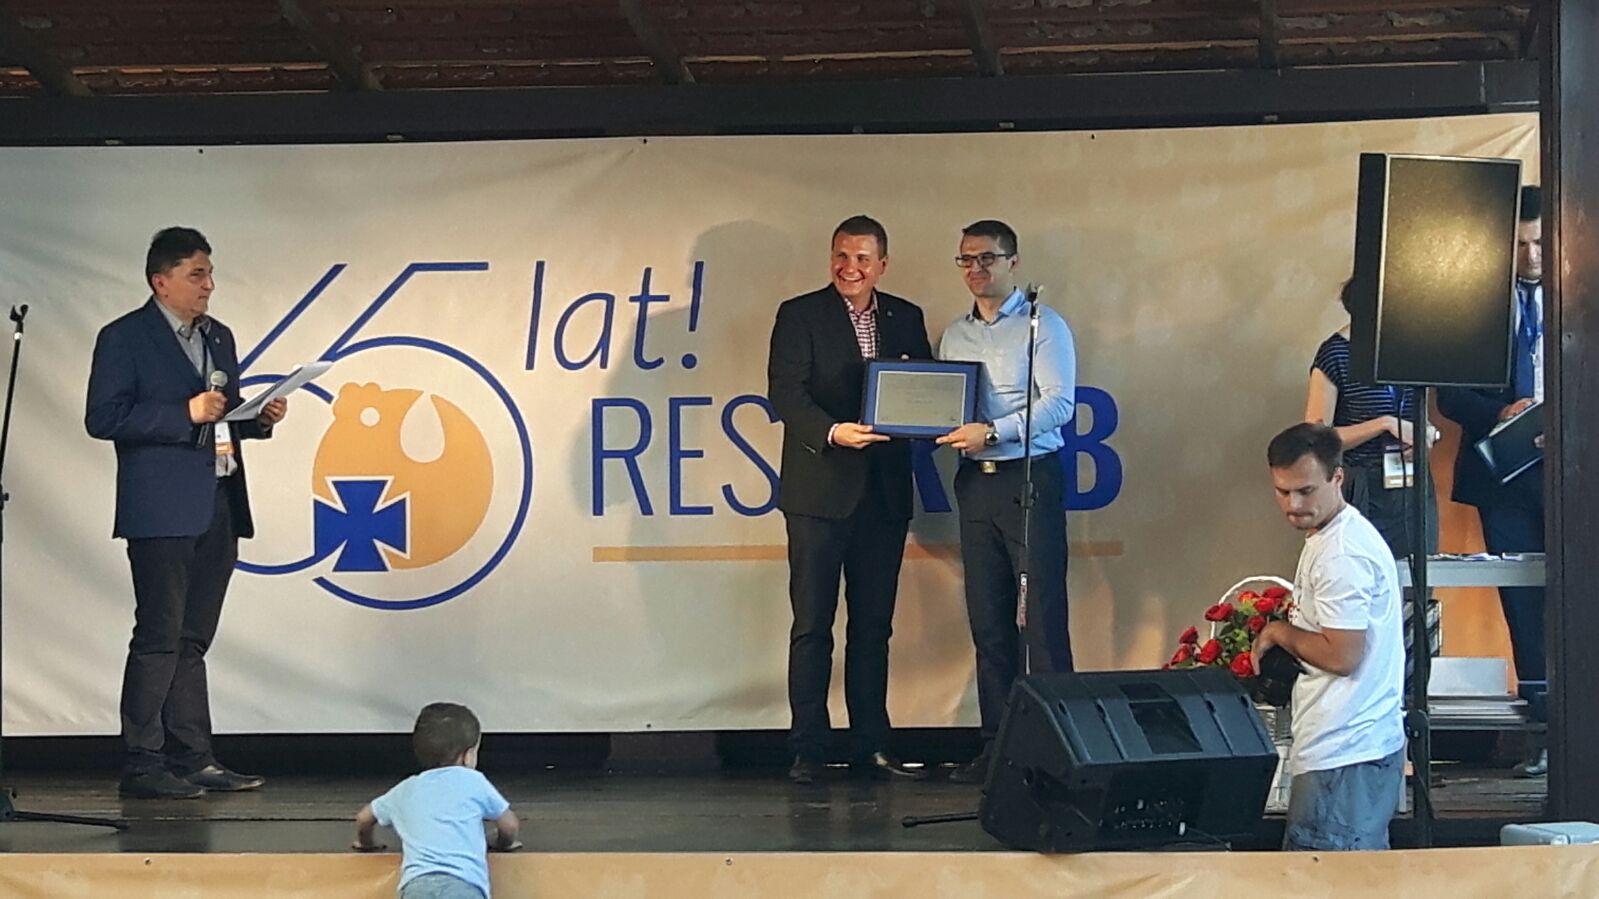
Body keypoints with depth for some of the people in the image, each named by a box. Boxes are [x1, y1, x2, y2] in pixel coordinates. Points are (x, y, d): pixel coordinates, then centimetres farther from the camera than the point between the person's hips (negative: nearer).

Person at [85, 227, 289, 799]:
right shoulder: (124, 338, -5)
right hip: (162, 510, -7)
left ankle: (193, 760, 13)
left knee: (192, 640, 10)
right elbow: (103, 419, -14)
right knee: (158, 638, -7)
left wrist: (260, 419, 3)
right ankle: (142, 766, -4)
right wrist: (186, 414, -18)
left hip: (217, 509, 7)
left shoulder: (218, 337, 17)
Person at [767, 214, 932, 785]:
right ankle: (808, 750, 0)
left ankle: (871, 745, 14)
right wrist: (832, 432, -25)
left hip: (884, 492, 4)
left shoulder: (906, 319, 12)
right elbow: (784, 392, -10)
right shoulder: (800, 315, -1)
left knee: (874, 625, 9)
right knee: (812, 625, -3)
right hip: (820, 489, -4)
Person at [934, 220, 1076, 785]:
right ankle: (997, 744, 10)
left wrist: (992, 431, -19)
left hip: (1030, 478, -6)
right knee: (988, 620, 6)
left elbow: (1059, 404, -11)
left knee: (1041, 616, -8)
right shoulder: (955, 335, 16)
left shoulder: (1043, 326, -2)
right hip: (976, 480, 6)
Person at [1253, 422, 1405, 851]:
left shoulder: (1340, 555, -17)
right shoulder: (1330, 535, 16)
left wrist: (1280, 633, -6)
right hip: (1358, 746, 11)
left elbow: (1341, 655, -21)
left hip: (1343, 757, -11)